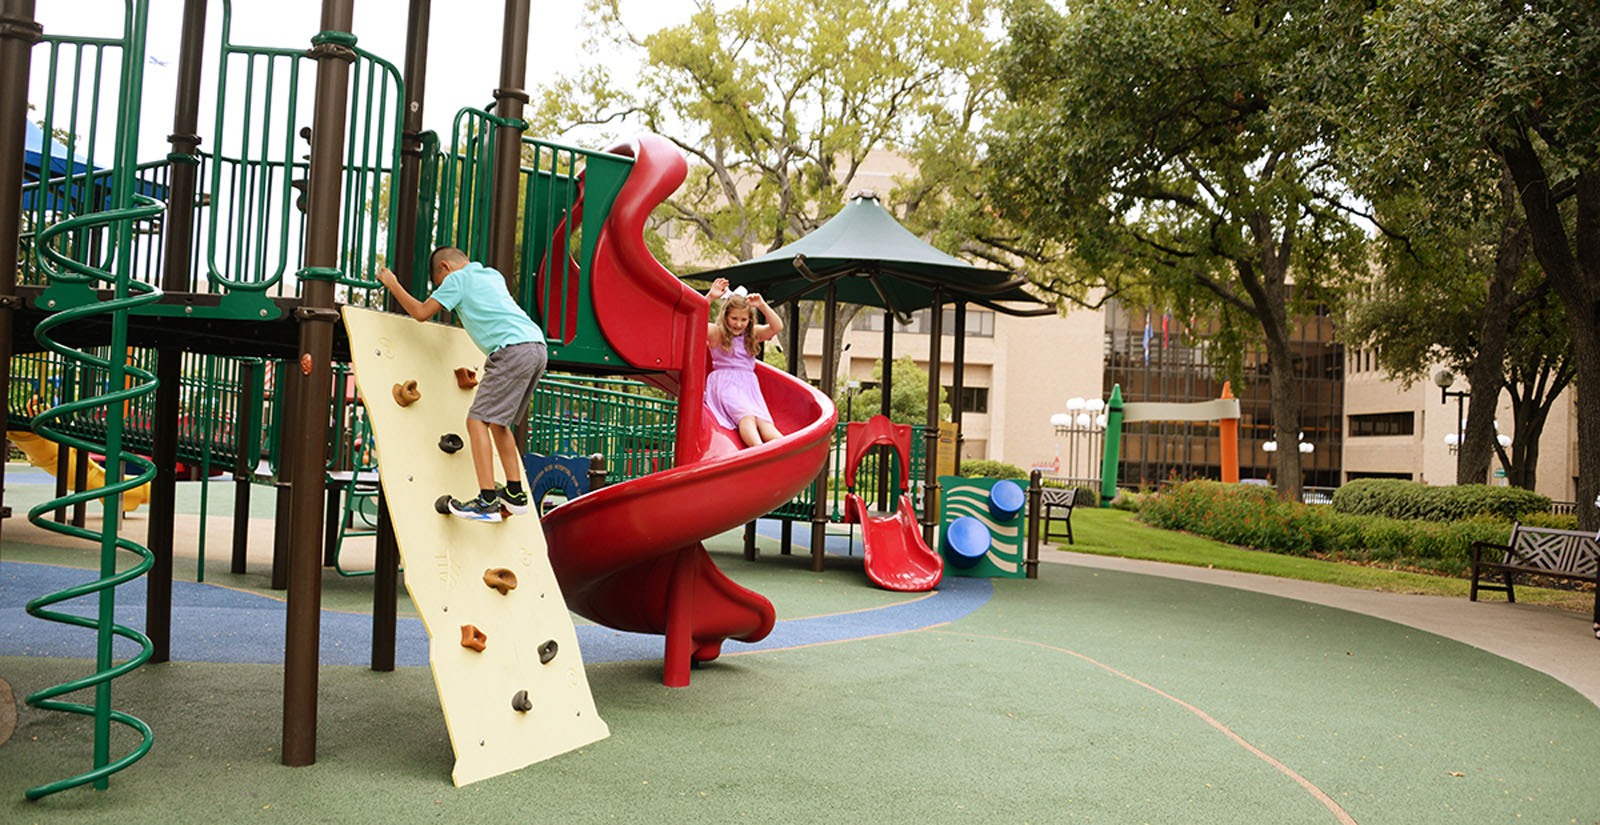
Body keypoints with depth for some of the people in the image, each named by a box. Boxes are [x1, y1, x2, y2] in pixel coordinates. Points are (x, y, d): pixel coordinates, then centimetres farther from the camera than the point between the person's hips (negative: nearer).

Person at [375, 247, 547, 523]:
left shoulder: (457, 278, 6)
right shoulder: (493, 275, 29)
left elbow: (421, 312, 6)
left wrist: (392, 285, 20)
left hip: (514, 348, -9)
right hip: (538, 347, 9)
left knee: (478, 420, -7)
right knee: (497, 422, 18)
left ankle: (487, 501, -14)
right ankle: (515, 494, 19)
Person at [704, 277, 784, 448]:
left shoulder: (753, 334, 19)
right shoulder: (716, 332, 7)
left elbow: (777, 327, 6)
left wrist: (762, 305, -5)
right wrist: (710, 297, -17)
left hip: (748, 384, 4)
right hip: (725, 384, -4)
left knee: (764, 421, -22)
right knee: (746, 416, -33)